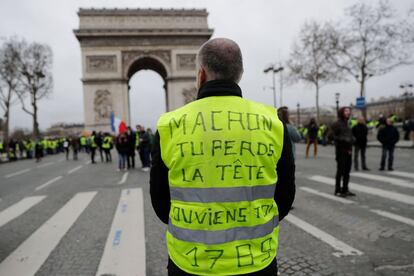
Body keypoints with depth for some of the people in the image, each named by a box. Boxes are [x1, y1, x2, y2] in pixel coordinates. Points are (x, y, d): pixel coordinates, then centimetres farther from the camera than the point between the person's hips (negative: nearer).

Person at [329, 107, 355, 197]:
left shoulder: (347, 124, 15)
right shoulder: (336, 124, -7)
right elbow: (331, 136, -14)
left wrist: (351, 140, 6)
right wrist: (343, 139, -20)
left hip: (348, 151, 7)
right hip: (341, 151, -7)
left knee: (347, 171, 11)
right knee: (340, 171, -3)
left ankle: (345, 189, 21)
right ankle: (338, 190, 6)